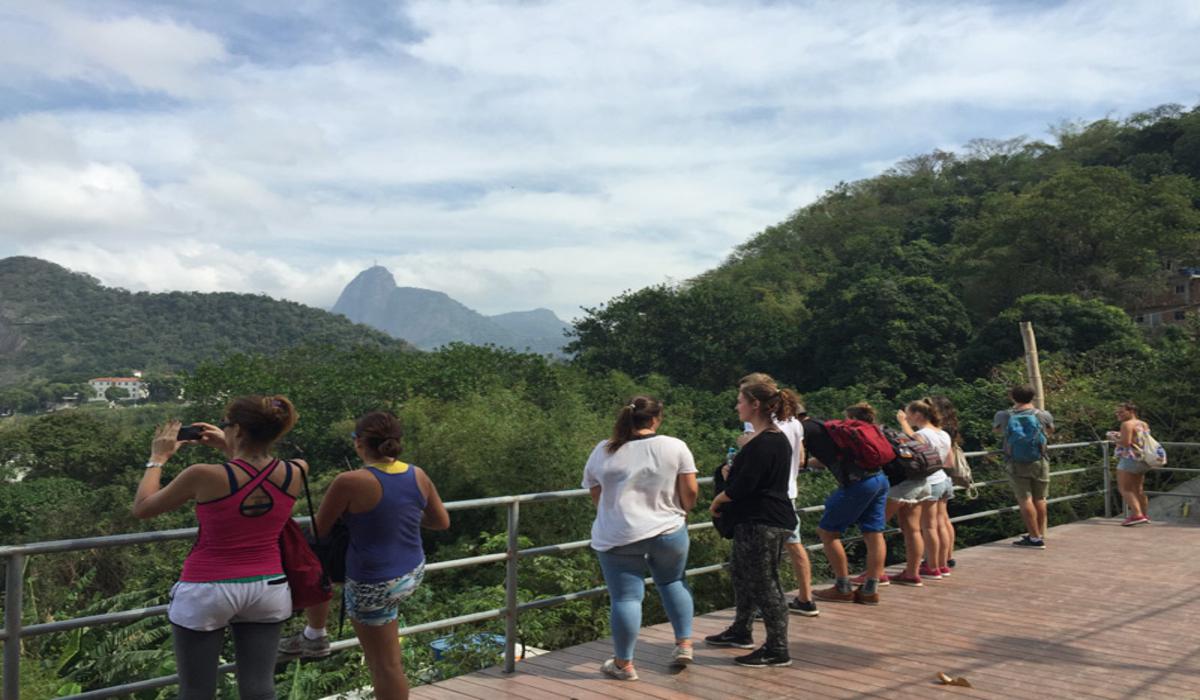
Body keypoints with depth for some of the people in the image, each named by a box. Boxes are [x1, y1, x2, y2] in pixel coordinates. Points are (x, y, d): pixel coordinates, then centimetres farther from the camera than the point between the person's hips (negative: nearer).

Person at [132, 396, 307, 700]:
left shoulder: (203, 476, -18)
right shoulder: (294, 474, -8)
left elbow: (141, 507, -1)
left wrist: (157, 458, 10)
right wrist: (228, 449, 16)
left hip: (207, 592, -3)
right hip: (268, 589, 3)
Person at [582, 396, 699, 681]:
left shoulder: (602, 452, 4)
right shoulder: (674, 447, -3)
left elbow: (597, 498, 11)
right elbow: (690, 491, -4)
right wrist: (682, 512, 14)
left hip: (617, 537, 0)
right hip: (668, 531, 0)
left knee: (626, 597, 5)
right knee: (672, 582, 22)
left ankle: (624, 664, 14)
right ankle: (685, 644, 23)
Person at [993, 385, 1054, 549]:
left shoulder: (1004, 416, -4)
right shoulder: (1043, 415, -3)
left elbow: (995, 430, 18)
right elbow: (1050, 430, 20)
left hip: (1016, 464, -1)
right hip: (1038, 462, 1)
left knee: (1025, 500, 1)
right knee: (1039, 500, 12)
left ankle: (1035, 538, 0)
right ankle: (1040, 534, 21)